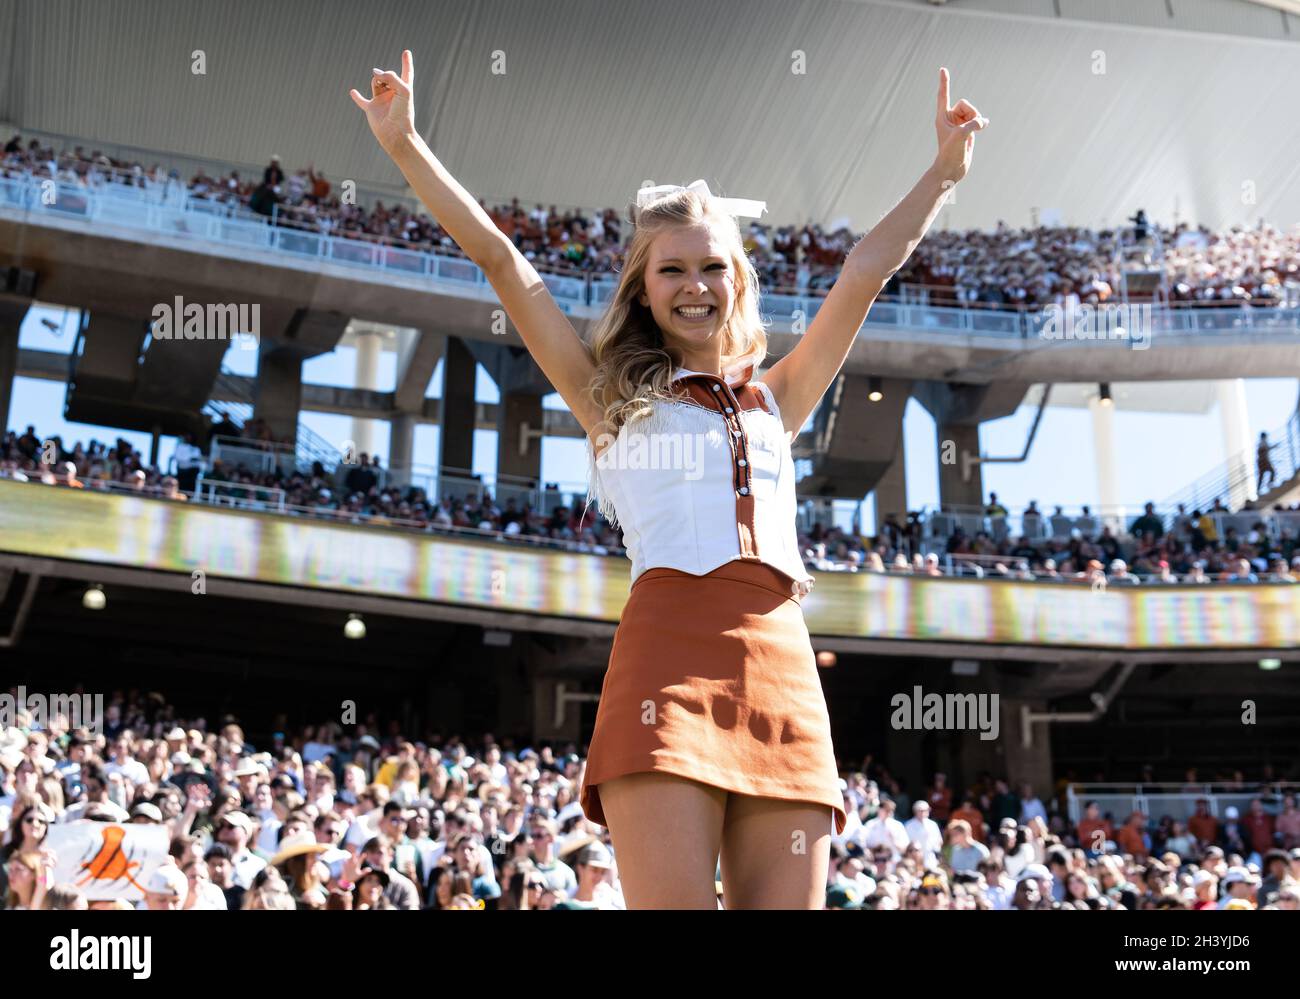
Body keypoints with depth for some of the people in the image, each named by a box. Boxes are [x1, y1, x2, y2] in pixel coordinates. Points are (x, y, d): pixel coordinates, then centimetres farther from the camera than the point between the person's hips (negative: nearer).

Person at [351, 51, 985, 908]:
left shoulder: (776, 397, 24)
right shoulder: (613, 395, 17)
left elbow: (870, 269, 26)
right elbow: (501, 260, 13)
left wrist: (945, 170, 28)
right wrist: (406, 146, 12)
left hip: (784, 666, 4)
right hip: (669, 651, -3)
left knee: (786, 903, -1)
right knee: (674, 902, -14)